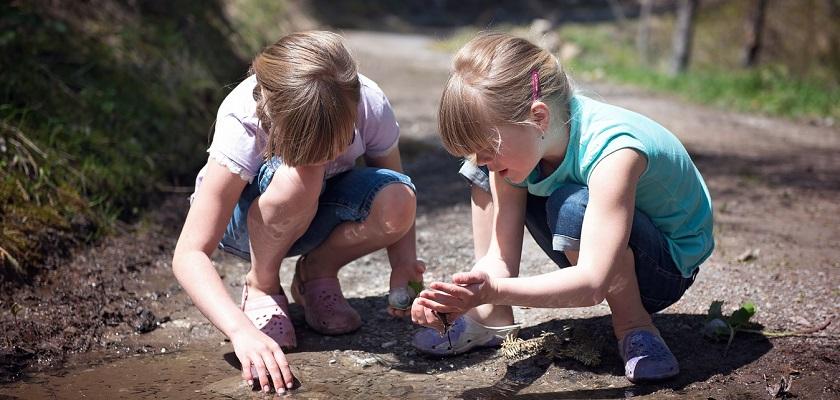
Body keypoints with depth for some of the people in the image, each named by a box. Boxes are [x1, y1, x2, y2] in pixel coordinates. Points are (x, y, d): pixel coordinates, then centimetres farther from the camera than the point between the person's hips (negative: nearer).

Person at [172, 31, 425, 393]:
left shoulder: (370, 105, -28)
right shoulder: (243, 122, -36)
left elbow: (395, 202, -12)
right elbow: (189, 254, -39)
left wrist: (404, 262, -31)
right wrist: (241, 330, -53)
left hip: (314, 213, 3)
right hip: (244, 219, -3)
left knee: (399, 201, -31)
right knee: (298, 178, -39)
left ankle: (317, 273, -2)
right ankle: (261, 287, -11)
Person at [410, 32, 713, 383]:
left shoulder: (612, 149, -36)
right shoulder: (516, 143, -15)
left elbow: (592, 284, -41)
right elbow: (500, 258, -15)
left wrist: (495, 290, -52)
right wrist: (459, 296, -34)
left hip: (666, 266, -6)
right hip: (591, 260, 7)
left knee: (572, 206, -37)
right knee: (484, 175, -5)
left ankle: (634, 325, -14)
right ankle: (490, 318, -2)